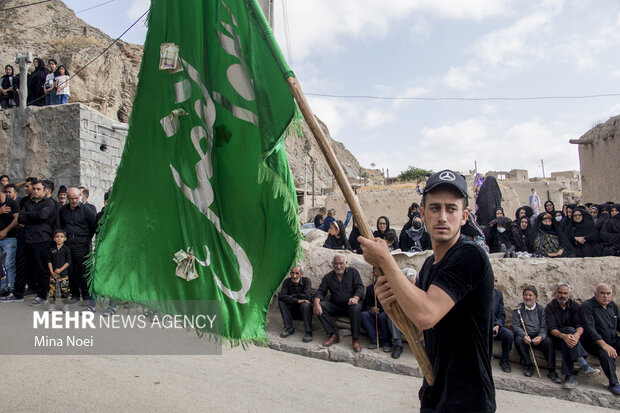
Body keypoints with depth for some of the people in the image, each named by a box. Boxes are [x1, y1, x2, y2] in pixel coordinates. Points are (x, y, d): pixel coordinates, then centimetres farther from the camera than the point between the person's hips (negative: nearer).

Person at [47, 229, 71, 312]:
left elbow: (68, 262, -4)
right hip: (53, 273, 3)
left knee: (64, 289, -1)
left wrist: (60, 269, -13)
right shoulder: (52, 250, 6)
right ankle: (52, 304, 16)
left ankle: (65, 304, 11)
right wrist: (52, 271, -4)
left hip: (63, 273, -2)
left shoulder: (66, 250, -1)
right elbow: (49, 261, 7)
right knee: (52, 288, 3)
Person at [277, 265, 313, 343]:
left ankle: (309, 332, -21)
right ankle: (289, 328, -13)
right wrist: (297, 300, -33)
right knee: (281, 301, -20)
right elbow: (281, 295, -22)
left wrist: (290, 296, -20)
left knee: (305, 305, -35)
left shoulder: (306, 280, -13)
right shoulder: (287, 281, -7)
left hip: (304, 311, -3)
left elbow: (307, 296, -29)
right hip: (293, 312, 3)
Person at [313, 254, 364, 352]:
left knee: (356, 308, -37)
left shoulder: (353, 272, 2)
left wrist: (355, 298, -28)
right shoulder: (328, 277, 7)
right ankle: (333, 335, -19)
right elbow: (320, 291, 1)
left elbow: (360, 287, -6)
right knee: (320, 306, -24)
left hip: (350, 305, -3)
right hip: (335, 306, 3)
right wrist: (316, 303, -22)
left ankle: (356, 339, -22)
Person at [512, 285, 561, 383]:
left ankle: (551, 370, -24)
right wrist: (524, 335, -23)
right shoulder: (518, 309, 5)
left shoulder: (541, 309, 8)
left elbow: (544, 327, -1)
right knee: (518, 339, -33)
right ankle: (529, 365, -20)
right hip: (525, 337, -1)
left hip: (538, 337, 1)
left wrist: (540, 337, -23)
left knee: (548, 341, -29)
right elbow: (515, 326, -3)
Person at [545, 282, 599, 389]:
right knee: (569, 330, -33)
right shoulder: (550, 307, -2)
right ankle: (583, 364, -45)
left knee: (567, 341, -33)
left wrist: (577, 335, -35)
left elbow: (580, 325, -10)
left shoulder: (574, 306, 5)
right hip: (557, 338, -3)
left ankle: (569, 375, -36)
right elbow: (551, 328, -14)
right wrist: (564, 336, -36)